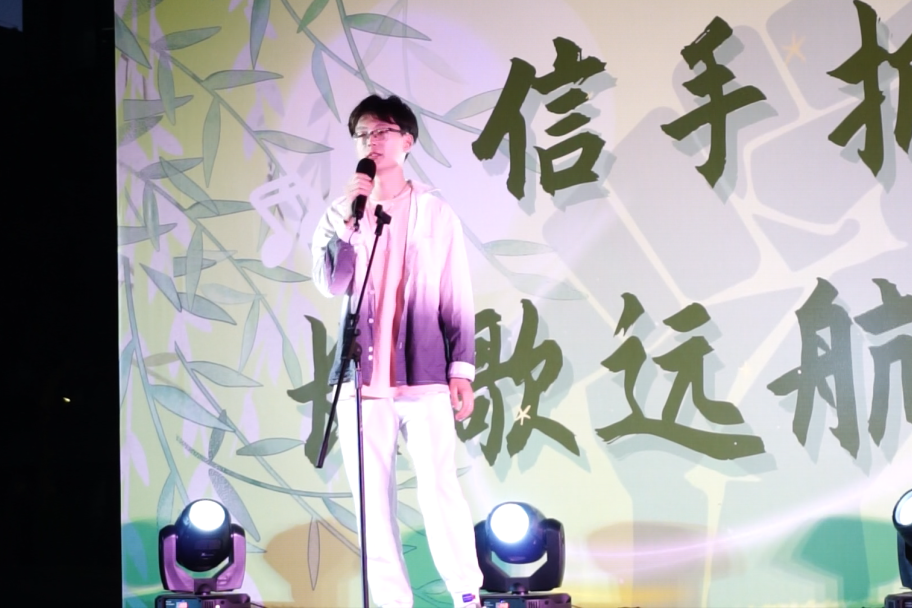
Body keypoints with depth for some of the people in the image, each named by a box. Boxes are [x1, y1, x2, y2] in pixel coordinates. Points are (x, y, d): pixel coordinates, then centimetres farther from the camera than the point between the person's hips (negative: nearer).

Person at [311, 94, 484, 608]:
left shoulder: (435, 211, 7)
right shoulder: (341, 212, 10)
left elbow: (458, 298, 6)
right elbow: (331, 284, -5)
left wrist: (462, 369, -1)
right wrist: (347, 217, -13)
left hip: (424, 375, -2)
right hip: (362, 376, 2)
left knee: (440, 491, -8)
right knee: (373, 499, 1)